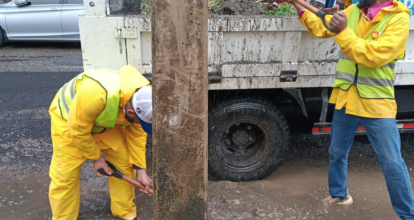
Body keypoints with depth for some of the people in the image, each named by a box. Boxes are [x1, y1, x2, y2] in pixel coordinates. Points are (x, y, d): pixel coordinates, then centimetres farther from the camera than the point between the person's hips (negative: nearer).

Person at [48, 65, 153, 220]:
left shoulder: (141, 101, -24)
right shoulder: (94, 94, -46)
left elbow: (137, 134, -10)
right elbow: (78, 130, -30)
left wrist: (141, 170, -11)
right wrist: (96, 157, -16)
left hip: (105, 120, 5)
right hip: (69, 120, -5)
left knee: (124, 163, 0)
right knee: (65, 175, -4)